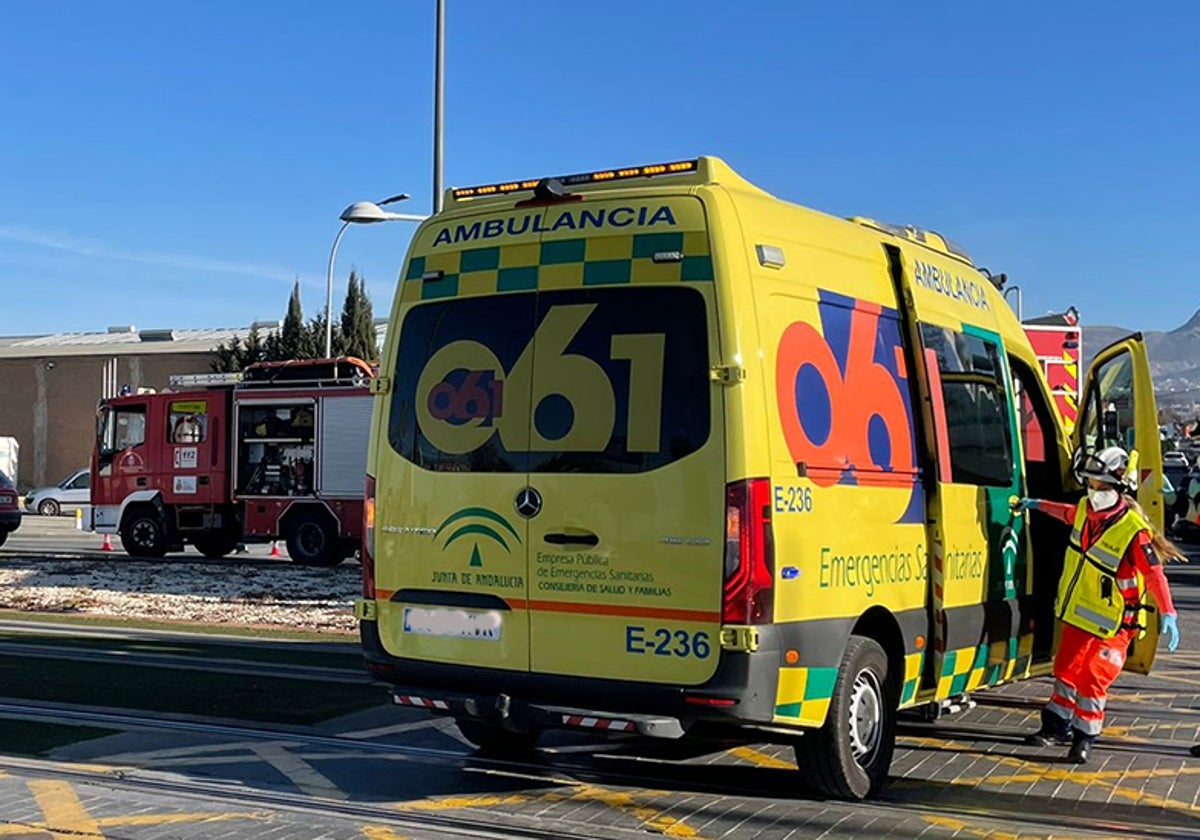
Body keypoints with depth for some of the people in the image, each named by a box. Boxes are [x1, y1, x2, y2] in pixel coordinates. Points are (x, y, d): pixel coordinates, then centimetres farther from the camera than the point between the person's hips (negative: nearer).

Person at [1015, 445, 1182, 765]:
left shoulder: (1134, 531, -25)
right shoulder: (1086, 509, -3)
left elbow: (1155, 575, -24)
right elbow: (1070, 515, 23)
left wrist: (1168, 615, -31)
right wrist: (1038, 505, 36)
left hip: (1111, 623, -7)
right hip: (1077, 612, 7)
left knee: (1092, 679, -6)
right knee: (1066, 668, 16)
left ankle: (1084, 737, 9)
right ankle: (1057, 726, 30)